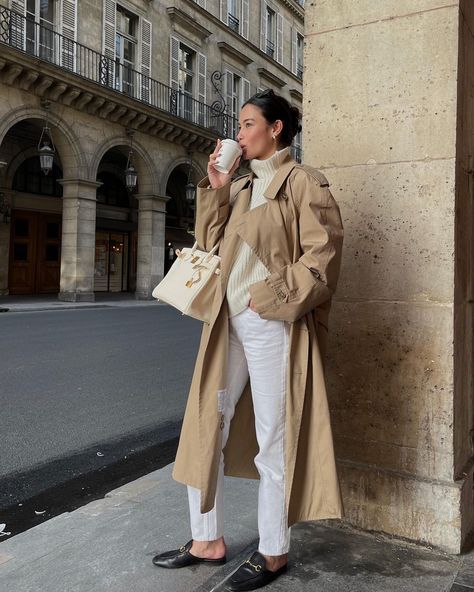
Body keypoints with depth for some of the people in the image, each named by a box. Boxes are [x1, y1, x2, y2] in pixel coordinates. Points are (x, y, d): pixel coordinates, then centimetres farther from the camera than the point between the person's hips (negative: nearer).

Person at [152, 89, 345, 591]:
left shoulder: (302, 182, -2)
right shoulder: (241, 187, 19)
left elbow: (322, 252, -12)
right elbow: (209, 243, 15)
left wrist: (272, 296, -15)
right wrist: (215, 189, 7)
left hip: (273, 326, -7)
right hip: (229, 324, 8)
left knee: (272, 438, 3)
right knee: (205, 426, 11)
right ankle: (207, 540, 28)